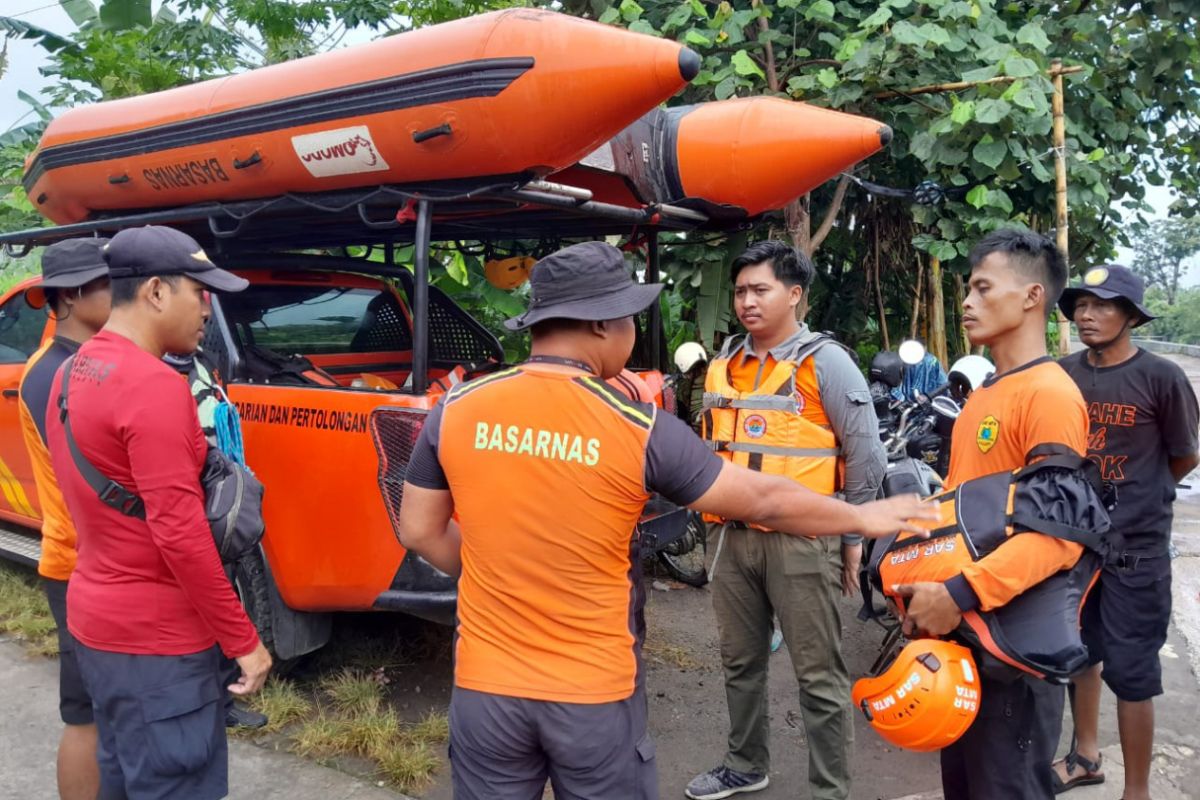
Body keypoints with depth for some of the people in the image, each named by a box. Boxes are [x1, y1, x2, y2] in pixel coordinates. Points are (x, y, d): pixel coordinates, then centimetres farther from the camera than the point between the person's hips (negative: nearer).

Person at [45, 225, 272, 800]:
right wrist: (242, 639, -17)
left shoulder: (72, 373, 8)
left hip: (96, 615, 9)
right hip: (153, 634, -9)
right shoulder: (153, 386, -22)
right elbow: (179, 533, -24)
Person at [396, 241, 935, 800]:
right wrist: (863, 518, 10)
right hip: (594, 693, -2)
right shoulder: (638, 428, -15)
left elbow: (420, 532, 3)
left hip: (485, 686, 3)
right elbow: (764, 501, -5)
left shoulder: (455, 410, -7)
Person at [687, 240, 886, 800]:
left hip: (801, 539, -6)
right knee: (740, 662, 19)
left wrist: (853, 535, -4)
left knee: (819, 674, 3)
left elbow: (865, 455, -5)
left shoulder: (824, 362, -6)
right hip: (731, 536, 6)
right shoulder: (722, 365, 12)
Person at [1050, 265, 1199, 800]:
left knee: (1130, 670, 1)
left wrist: (1137, 497, 8)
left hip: (1135, 547, -5)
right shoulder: (1064, 374, 0)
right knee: (1078, 652, 18)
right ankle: (1085, 755, 38)